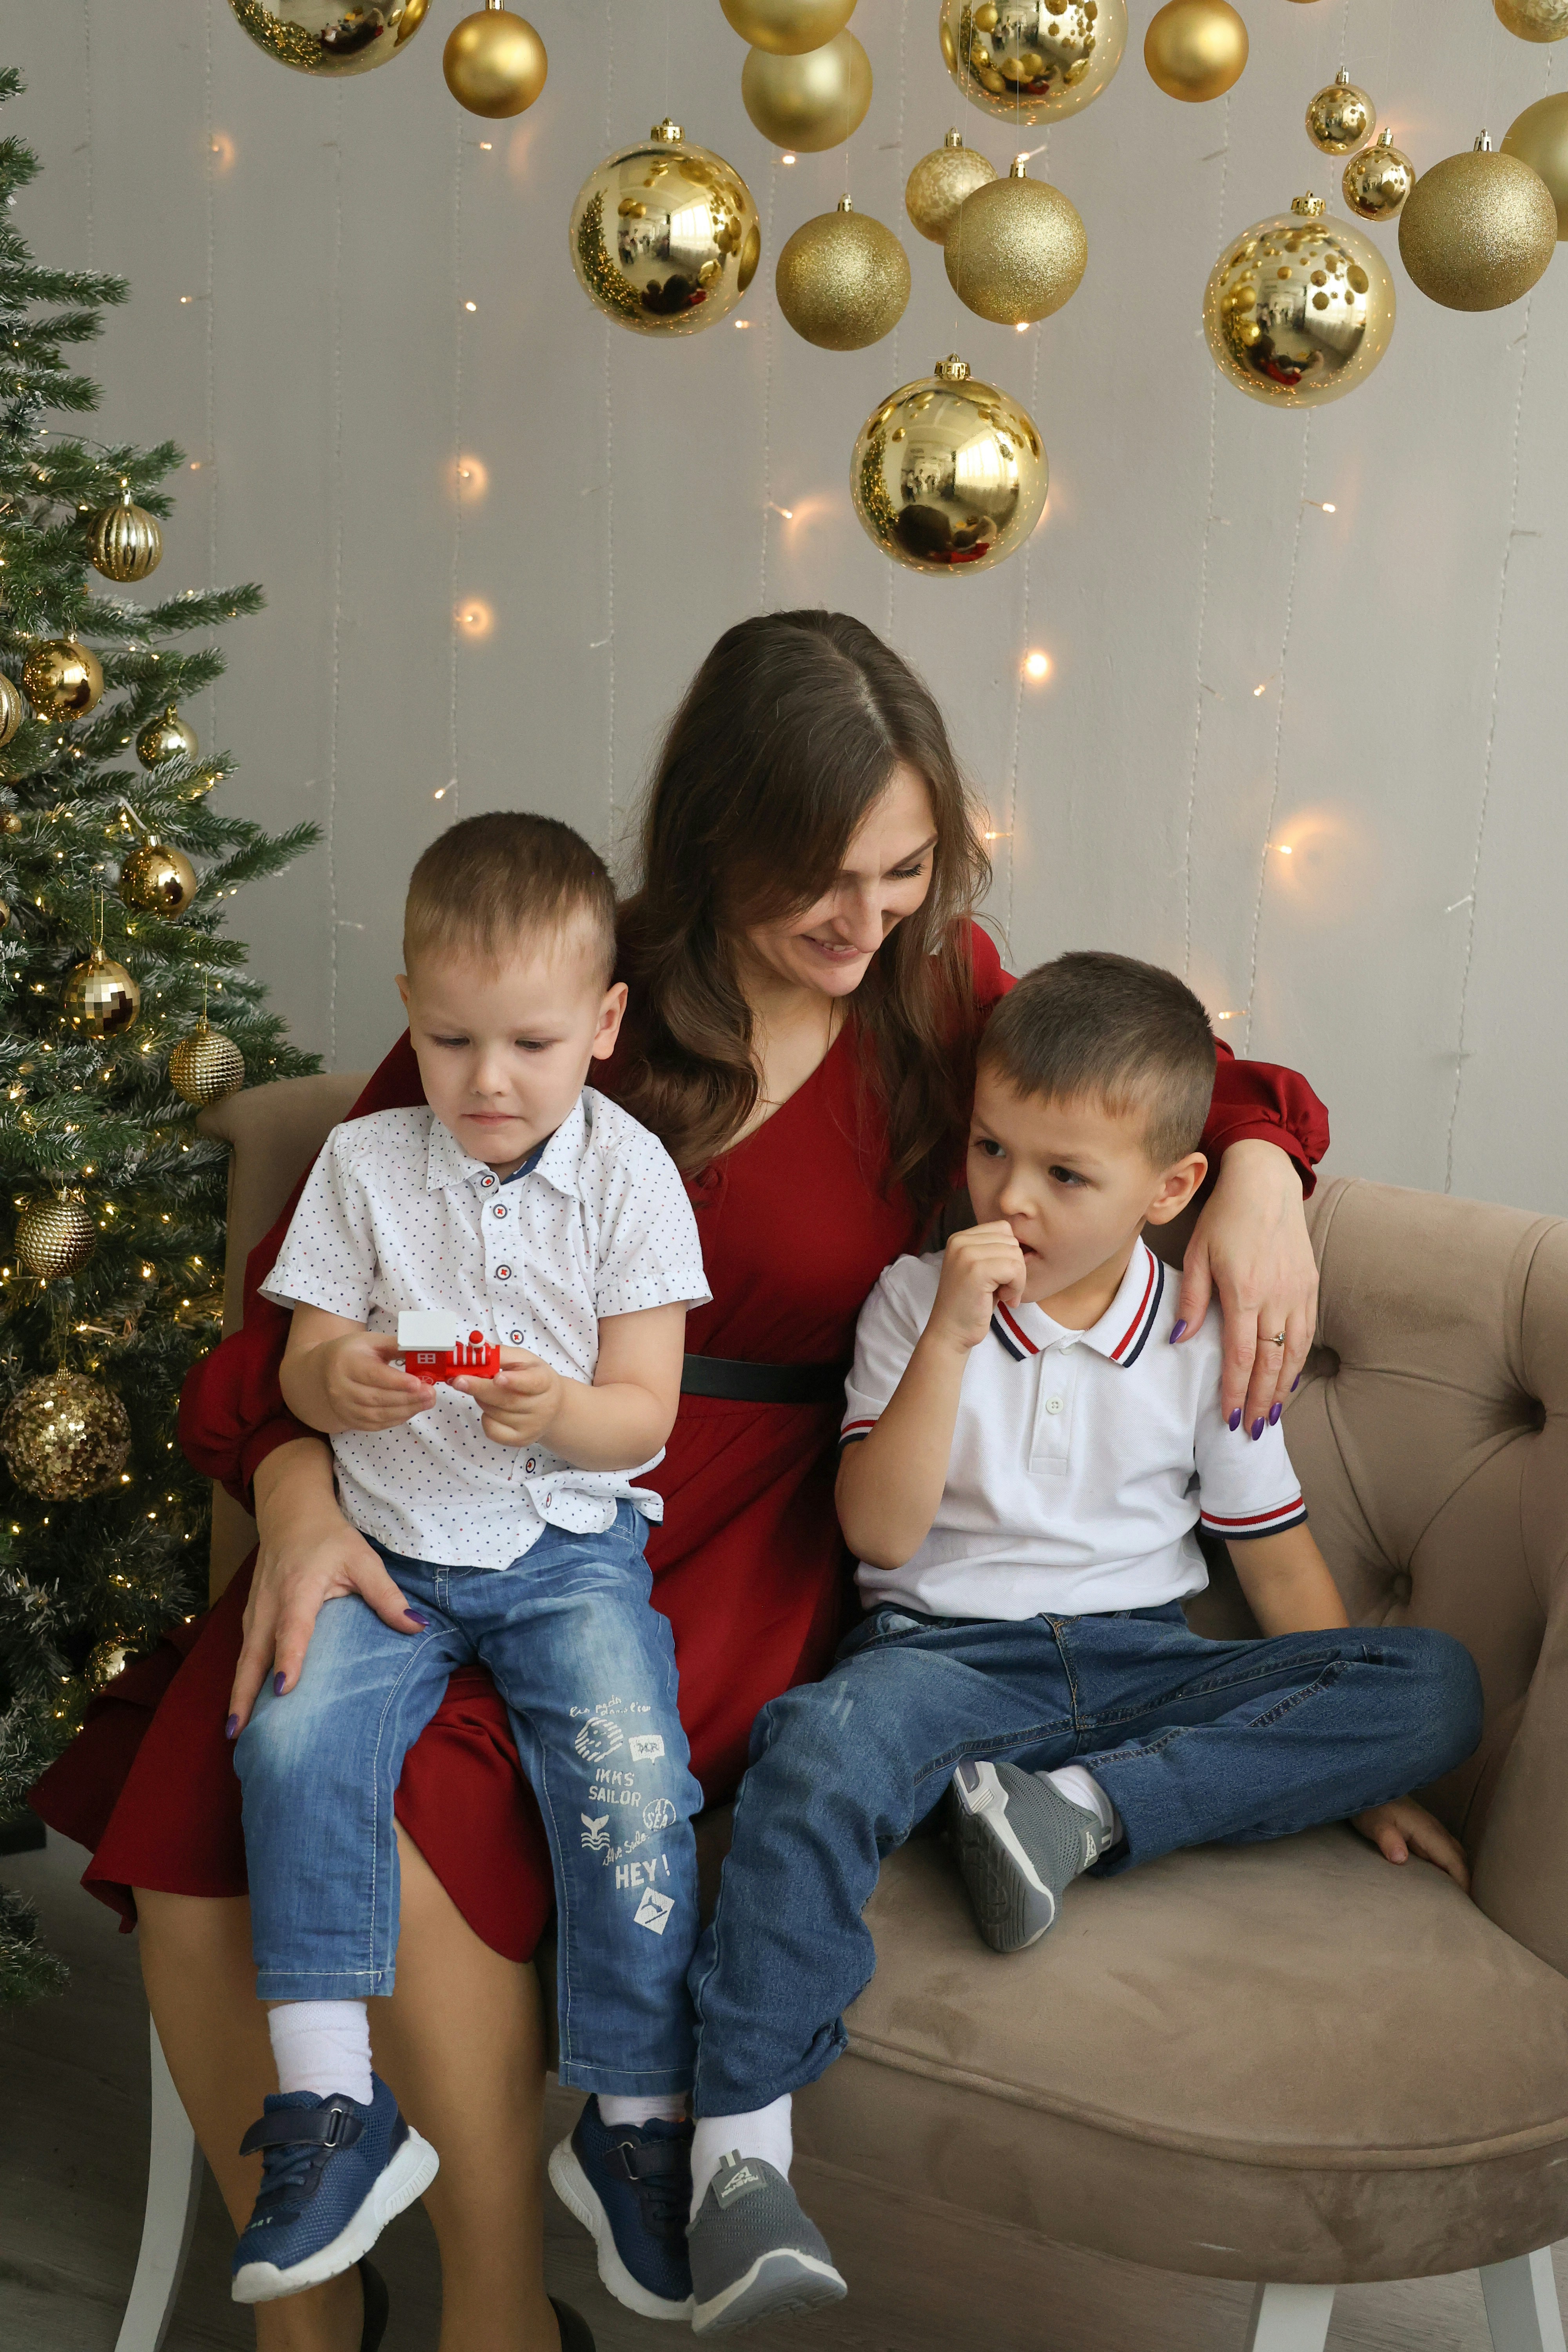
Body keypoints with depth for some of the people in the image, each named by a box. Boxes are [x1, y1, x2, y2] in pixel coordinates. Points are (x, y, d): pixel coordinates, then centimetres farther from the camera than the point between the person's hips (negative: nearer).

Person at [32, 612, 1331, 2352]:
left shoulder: (940, 997, 5)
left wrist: (1257, 1162, -1)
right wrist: (297, 1482, -17)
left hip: (730, 1528, -1)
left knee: (407, 1813, -29)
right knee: (193, 1838, -21)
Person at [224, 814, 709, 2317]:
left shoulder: (629, 1176, -1)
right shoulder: (365, 1164, 4)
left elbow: (644, 1414, -4)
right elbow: (301, 1370, 3)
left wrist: (559, 1411, -26)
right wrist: (344, 1386, -21)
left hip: (570, 1544, -1)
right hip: (392, 1542, 2)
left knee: (631, 1781, -21)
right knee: (293, 1738, -22)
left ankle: (635, 2121, -3)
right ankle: (332, 2108, -12)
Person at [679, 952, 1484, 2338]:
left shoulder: (1204, 1336, 6)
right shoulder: (918, 1300, 2)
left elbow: (1276, 1559, 10)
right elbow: (881, 1534, -8)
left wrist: (1355, 1772, 4)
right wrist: (951, 1339, -18)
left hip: (1142, 1663, 3)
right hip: (948, 1651, -2)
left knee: (1438, 1686, -18)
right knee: (828, 1742, -37)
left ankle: (1077, 1811, -28)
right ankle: (739, 2147, -37)